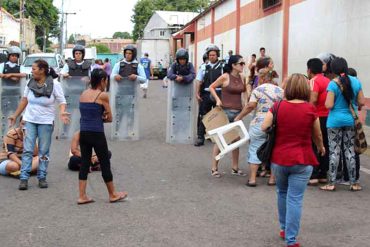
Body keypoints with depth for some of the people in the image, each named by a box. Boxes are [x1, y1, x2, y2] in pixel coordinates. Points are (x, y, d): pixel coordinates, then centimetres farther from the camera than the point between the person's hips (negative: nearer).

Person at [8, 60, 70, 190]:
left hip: (46, 122, -2)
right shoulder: (30, 83, -1)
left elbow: (62, 102, -8)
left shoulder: (54, 84, -11)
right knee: (27, 150, -2)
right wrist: (15, 115, 15)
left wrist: (62, 112, -29)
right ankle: (24, 178, 0)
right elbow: (24, 100, 11)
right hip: (30, 120, 2)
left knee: (44, 151, 6)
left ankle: (42, 177, 15)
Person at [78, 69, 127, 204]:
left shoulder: (83, 94, 10)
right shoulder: (103, 95, -9)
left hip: (83, 133, 6)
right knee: (105, 164, 6)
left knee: (85, 163, 10)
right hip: (97, 134, -6)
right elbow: (109, 118, -3)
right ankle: (113, 194, 20)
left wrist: (99, 116, 2)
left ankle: (82, 196, 10)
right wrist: (102, 117, 10)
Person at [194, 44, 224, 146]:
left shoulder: (222, 66, -1)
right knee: (202, 116, 2)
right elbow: (199, 81, 7)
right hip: (205, 94, 2)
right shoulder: (204, 67, 5)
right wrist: (197, 94, 0)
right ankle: (200, 137, 6)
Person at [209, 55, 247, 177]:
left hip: (238, 111, 6)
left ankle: (235, 168, 21)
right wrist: (217, 99, -9)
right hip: (226, 111, -6)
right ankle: (214, 168, 7)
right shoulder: (225, 77, -9)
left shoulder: (242, 77, 6)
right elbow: (211, 87, -1)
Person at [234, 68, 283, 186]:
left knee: (255, 149, 6)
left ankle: (252, 179, 3)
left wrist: (239, 117, -3)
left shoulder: (258, 90, -3)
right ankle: (272, 178, 14)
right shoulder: (280, 91, 6)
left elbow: (250, 106, -11)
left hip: (259, 122, -3)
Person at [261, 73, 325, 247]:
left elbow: (264, 128, -3)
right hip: (302, 161, -2)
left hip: (278, 159, 2)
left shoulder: (278, 107, -6)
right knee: (295, 199, 1)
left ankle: (284, 228, 36)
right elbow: (317, 135, 5)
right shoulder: (310, 109, -7)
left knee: (282, 193, 23)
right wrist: (321, 148, 26)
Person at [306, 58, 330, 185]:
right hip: (328, 117, 7)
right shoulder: (328, 81, 13)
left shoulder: (314, 81, -11)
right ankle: (323, 175, 16)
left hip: (317, 117, -7)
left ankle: (313, 176, -2)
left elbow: (313, 100, -22)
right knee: (325, 147, 12)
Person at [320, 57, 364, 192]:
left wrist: (327, 101, 5)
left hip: (335, 120, -4)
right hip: (350, 120, 4)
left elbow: (329, 105, -16)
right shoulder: (356, 81, 0)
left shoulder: (333, 84, -13)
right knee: (350, 150, 10)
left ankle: (332, 183, 4)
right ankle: (353, 183, 14)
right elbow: (362, 102, 3)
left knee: (334, 151, 1)